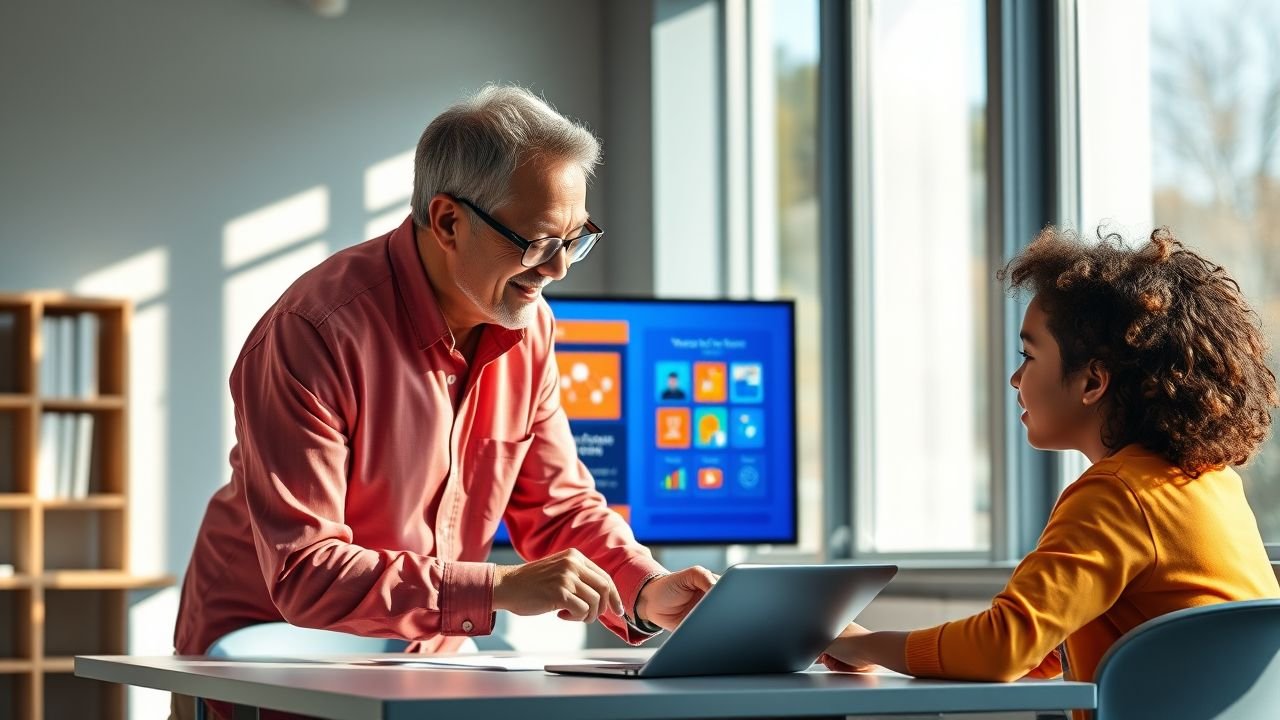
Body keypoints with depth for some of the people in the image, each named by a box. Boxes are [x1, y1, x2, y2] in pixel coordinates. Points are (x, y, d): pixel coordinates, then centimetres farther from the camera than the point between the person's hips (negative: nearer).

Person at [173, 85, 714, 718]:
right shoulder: (313, 334, -22)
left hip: (425, 666, 5)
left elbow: (559, 504, 10)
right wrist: (499, 588, -33)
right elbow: (304, 572, -26)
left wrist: (647, 591, -10)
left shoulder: (528, 327, 2)